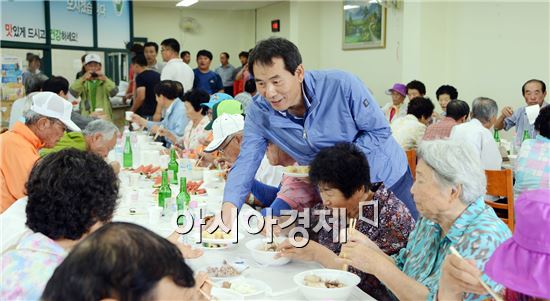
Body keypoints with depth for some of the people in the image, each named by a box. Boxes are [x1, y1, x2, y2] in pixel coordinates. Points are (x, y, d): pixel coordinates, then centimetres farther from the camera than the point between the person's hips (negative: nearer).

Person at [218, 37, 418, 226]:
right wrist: (229, 206, -39)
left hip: (386, 179, -2)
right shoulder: (259, 112, -18)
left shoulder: (342, 85, -29)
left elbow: (380, 131, -20)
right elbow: (246, 163, -20)